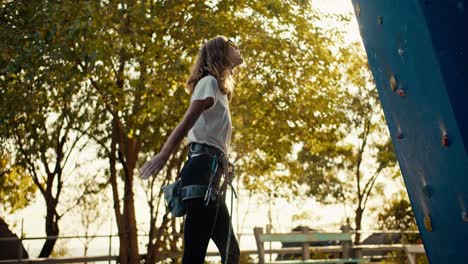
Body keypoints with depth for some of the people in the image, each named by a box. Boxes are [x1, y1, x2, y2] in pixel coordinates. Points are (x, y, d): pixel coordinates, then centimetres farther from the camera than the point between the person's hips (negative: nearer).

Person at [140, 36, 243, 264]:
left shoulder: (217, 88, 30)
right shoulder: (209, 81, 3)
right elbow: (188, 120, -14)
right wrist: (163, 156, -26)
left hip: (209, 172, 10)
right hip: (204, 168, -10)